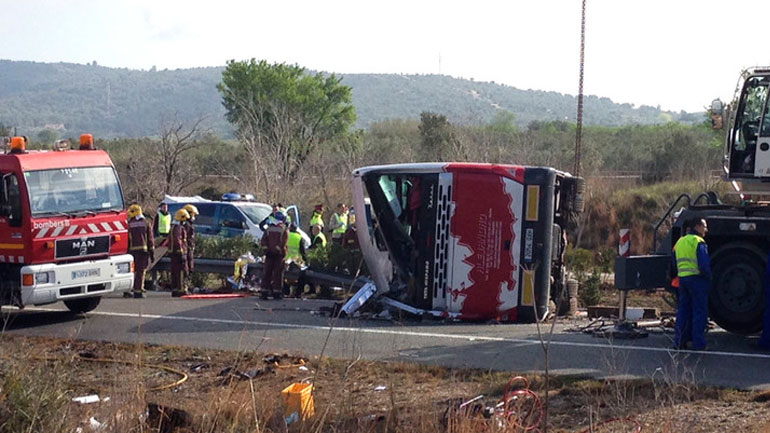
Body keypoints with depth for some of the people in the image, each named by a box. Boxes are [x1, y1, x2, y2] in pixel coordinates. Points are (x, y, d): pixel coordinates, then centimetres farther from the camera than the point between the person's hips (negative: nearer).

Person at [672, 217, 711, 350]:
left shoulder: (680, 242, 14)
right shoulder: (699, 242, -11)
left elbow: (675, 263, 17)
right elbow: (704, 264, -17)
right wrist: (709, 277, -3)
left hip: (682, 279, 7)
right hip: (697, 279, -7)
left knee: (683, 311, 12)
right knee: (699, 311, -1)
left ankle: (679, 342, 12)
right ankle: (698, 343, -1)